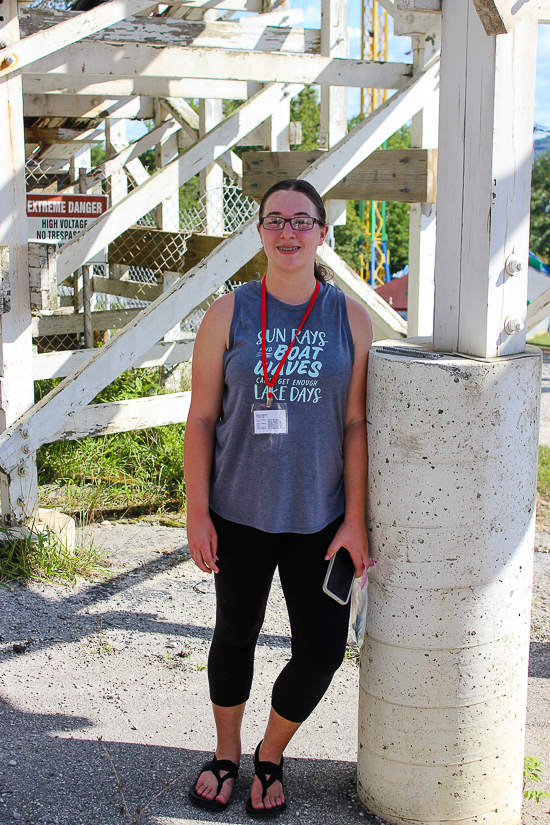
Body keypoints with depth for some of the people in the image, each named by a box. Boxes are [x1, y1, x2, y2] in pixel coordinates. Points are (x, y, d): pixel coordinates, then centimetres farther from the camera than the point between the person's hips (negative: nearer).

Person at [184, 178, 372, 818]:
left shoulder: (351, 318, -1)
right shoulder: (229, 313, -2)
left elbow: (356, 425, -2)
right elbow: (201, 418, -1)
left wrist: (354, 521, -6)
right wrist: (197, 512, -5)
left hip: (319, 518, 1)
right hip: (240, 513, 0)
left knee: (322, 649, 2)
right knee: (235, 635, 15)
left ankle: (271, 757, 30)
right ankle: (226, 754, 39)